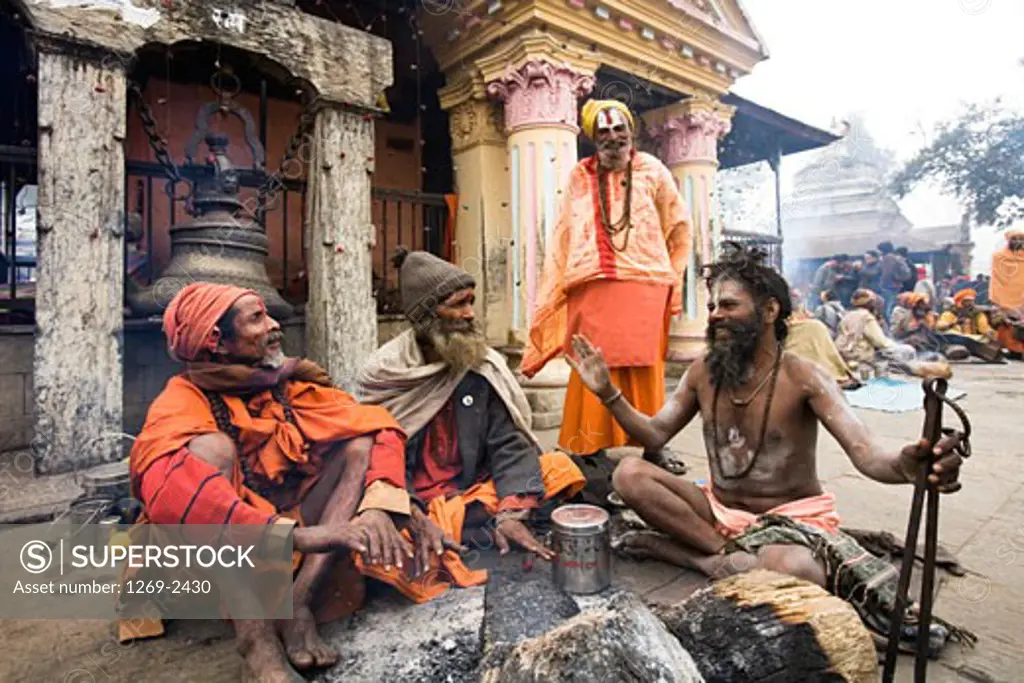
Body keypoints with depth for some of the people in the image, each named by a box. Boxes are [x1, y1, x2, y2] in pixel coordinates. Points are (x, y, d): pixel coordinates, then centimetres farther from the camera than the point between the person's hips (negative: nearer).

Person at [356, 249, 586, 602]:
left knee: (559, 466, -16)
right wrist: (416, 521, -26)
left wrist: (511, 513, -20)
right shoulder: (383, 374, -5)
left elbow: (509, 442, -4)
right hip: (408, 505, -2)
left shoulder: (485, 366, 0)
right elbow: (377, 454, -11)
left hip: (473, 493, 3)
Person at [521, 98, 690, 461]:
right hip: (591, 291, 0)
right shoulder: (579, 177, 13)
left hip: (642, 288, 0)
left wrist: (670, 277, 13)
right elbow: (563, 237, 10)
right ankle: (590, 449, 6)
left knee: (643, 369, -1)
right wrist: (553, 292, 4)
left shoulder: (653, 171, 12)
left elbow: (679, 228, 17)